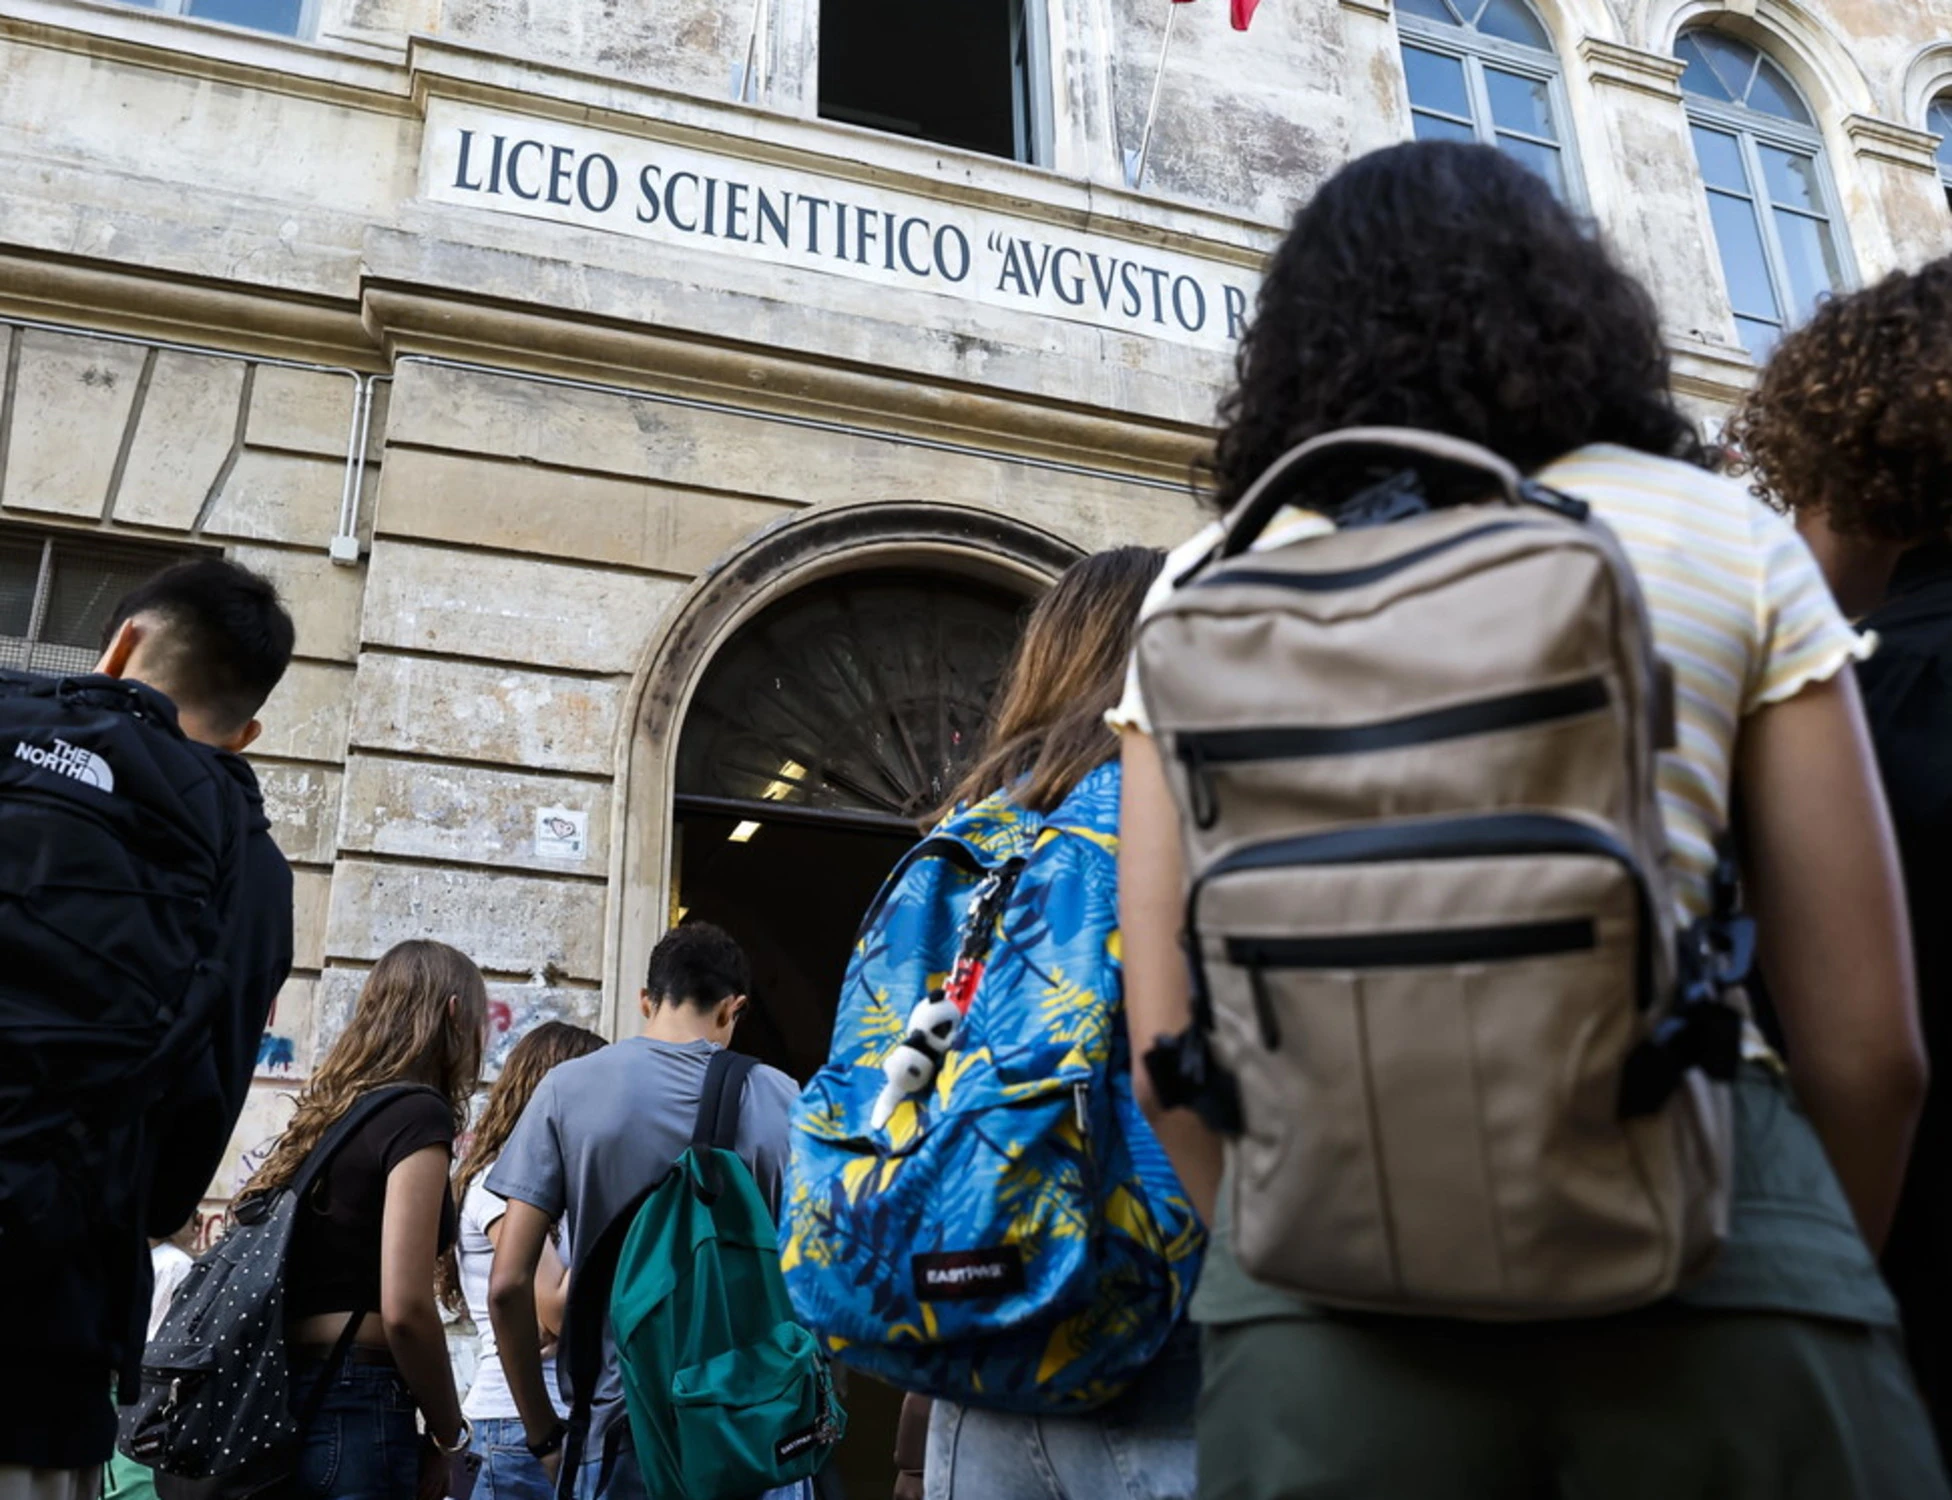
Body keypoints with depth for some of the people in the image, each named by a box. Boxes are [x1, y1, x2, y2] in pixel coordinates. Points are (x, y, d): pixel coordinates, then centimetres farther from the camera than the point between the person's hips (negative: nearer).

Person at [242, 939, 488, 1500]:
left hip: (282, 1395, 8)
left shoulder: (323, 1115, 13)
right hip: (355, 1406, -8)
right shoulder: (419, 1114, -10)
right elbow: (404, 1308, -18)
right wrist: (448, 1434, -4)